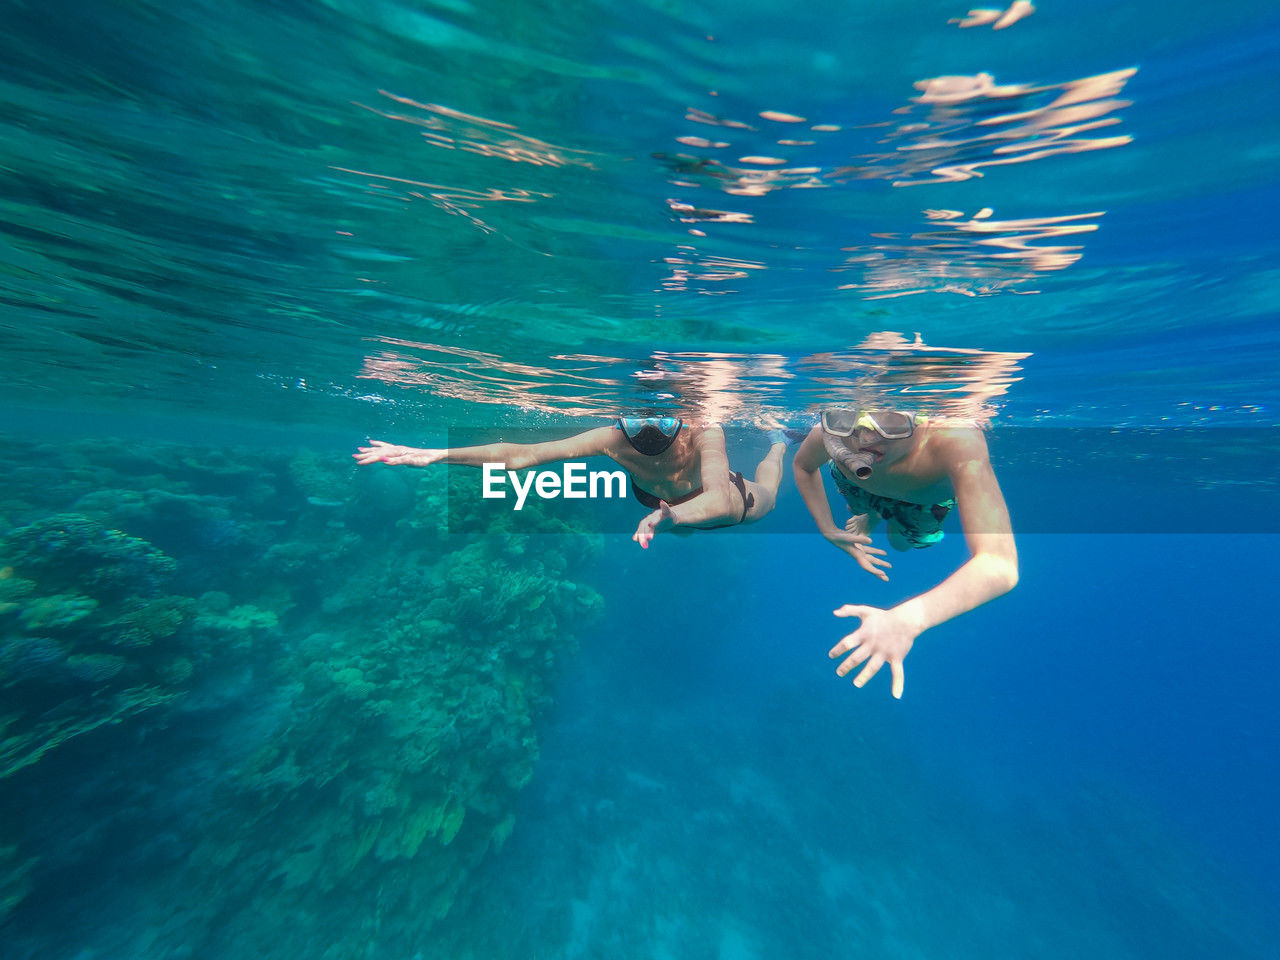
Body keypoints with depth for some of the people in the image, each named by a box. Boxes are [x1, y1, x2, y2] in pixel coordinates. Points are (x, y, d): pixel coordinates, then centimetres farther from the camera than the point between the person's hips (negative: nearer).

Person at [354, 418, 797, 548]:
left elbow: (723, 504, -64)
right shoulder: (615, 439, -41)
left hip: (727, 501, -1)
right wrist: (434, 455, -52)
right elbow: (522, 455, -44)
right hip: (658, 499, 2)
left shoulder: (703, 433, -47)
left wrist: (669, 516, -85)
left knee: (764, 497, 35)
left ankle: (778, 440, 65)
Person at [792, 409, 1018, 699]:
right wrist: (828, 529, -23)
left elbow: (1000, 565, -56)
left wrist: (906, 619, -68)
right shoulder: (826, 435, -42)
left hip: (927, 498, 0)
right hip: (857, 484, 1)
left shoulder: (959, 442, -50)